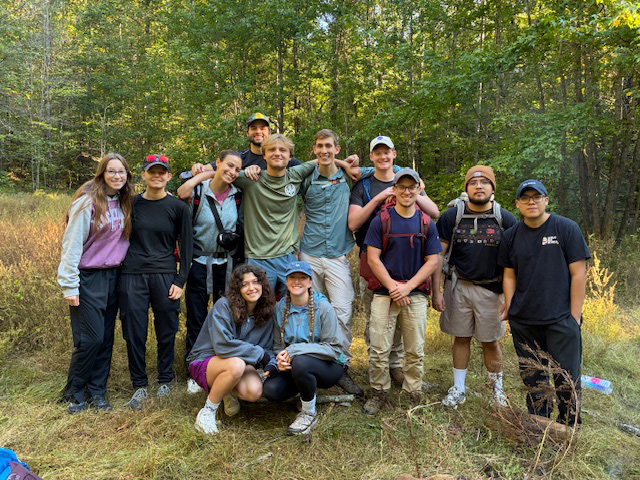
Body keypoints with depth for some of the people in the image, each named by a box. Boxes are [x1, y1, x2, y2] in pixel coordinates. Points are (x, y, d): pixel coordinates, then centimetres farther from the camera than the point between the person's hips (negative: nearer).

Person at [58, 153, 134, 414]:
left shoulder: (124, 203, 6)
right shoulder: (87, 202, -13)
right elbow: (71, 245, -13)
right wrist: (69, 285, -13)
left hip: (112, 277, 6)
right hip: (88, 278, -6)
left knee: (106, 337, 10)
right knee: (91, 338, -4)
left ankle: (97, 390, 23)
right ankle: (74, 392, 17)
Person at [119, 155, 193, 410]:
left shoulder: (178, 207, 2)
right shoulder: (132, 204, 6)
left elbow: (186, 246, 2)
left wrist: (181, 281, -3)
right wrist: (120, 270, 7)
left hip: (165, 276, -1)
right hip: (133, 275, 1)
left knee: (166, 332, 7)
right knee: (134, 333, 4)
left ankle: (165, 381, 26)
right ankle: (140, 386, 20)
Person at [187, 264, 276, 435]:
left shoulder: (266, 313, -2)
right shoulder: (224, 306, -19)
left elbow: (267, 349, 4)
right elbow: (222, 345, -28)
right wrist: (260, 354, -25)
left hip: (239, 364, 4)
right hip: (204, 362, -4)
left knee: (255, 392, -28)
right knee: (236, 364, -37)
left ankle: (229, 393, 8)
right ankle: (208, 411, -12)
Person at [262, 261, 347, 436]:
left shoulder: (323, 307, -15)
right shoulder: (280, 308, 0)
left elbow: (334, 348, -19)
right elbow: (278, 346, 6)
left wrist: (294, 350, -27)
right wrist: (279, 362, -19)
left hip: (329, 367, -4)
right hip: (294, 367, 5)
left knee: (300, 362, -35)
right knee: (271, 389, -21)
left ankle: (310, 413, -9)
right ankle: (308, 386, 10)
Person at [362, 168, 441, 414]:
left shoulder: (427, 224, 6)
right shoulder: (381, 220, 1)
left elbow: (432, 261, 2)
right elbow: (373, 258, -3)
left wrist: (407, 287, -9)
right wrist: (393, 287, -10)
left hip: (416, 294, 2)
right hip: (384, 293, -1)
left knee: (415, 351, 8)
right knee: (379, 350, 0)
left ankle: (413, 395, 24)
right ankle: (379, 393, 18)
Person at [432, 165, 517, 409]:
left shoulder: (506, 219, -1)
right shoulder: (452, 216, -1)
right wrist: (436, 291, -4)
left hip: (491, 289, 0)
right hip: (459, 286, 1)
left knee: (490, 341, 8)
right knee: (461, 338, 9)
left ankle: (497, 388, 30)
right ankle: (458, 388, 25)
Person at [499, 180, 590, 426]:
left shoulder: (567, 228, -4)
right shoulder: (511, 236, 7)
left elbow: (578, 273, -5)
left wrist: (575, 315, -8)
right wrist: (509, 306, 1)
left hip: (561, 319, -3)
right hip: (523, 320, 4)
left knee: (567, 377, 1)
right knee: (532, 376, 14)